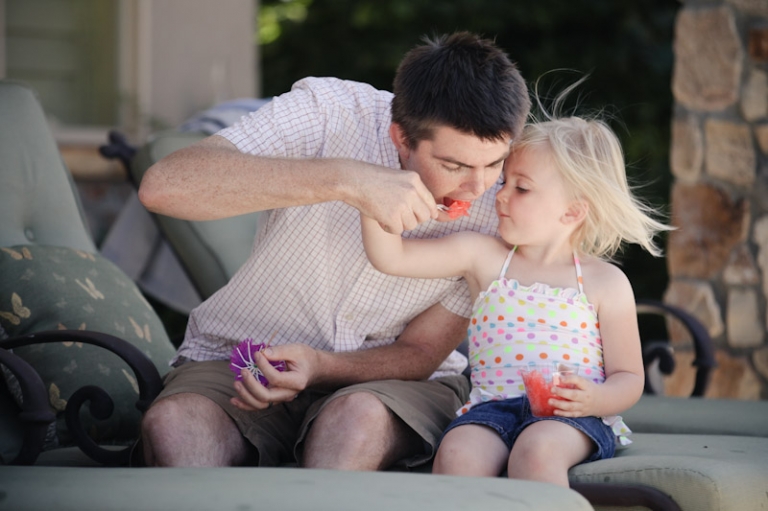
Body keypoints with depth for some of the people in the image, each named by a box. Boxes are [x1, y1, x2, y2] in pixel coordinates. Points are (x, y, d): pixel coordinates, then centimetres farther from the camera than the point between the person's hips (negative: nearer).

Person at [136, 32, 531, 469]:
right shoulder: (328, 112, -19)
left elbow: (420, 352, -5)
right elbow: (163, 186, -32)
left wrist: (318, 366, -28)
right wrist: (345, 179, -40)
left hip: (388, 378, 1)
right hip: (235, 359, 0)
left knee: (360, 416, -36)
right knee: (171, 423, -33)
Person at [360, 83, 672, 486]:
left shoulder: (606, 284, 6)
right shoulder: (482, 256, 11)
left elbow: (629, 377, 8)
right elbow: (392, 257, 5)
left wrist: (596, 400, -15)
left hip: (569, 414, -2)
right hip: (492, 407, 2)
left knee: (536, 450, -36)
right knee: (456, 454, -32)